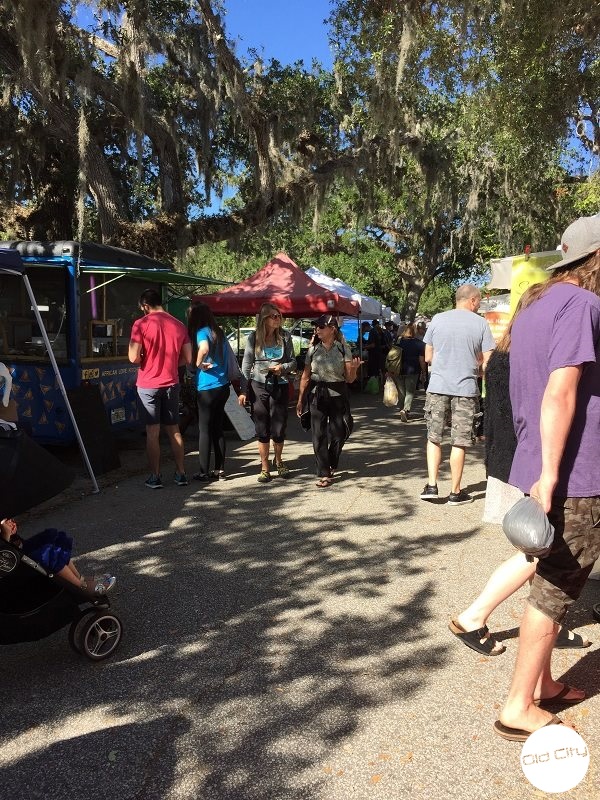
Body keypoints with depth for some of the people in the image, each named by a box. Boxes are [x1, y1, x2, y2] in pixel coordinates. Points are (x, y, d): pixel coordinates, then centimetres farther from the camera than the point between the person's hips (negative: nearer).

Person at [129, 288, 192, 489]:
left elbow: (134, 358, -15)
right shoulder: (179, 325, 2)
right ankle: (180, 473, 17)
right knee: (174, 430, 13)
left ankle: (155, 477, 9)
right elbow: (187, 359, 4)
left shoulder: (141, 324, -10)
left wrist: (146, 361, 6)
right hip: (172, 384, 4)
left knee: (152, 432, 4)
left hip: (148, 384, -4)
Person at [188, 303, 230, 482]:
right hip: (223, 386, 7)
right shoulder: (219, 333, 13)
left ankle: (204, 473, 8)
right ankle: (220, 470, 18)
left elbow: (204, 348, -31)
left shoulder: (202, 332, -9)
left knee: (204, 430, 2)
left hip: (207, 388, -7)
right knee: (218, 428, 14)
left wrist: (199, 363, -15)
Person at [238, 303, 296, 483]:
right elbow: (246, 365, 1)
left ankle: (278, 460, 30)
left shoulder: (285, 336, 2)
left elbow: (293, 362, 7)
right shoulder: (253, 338, -2)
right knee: (262, 429, 4)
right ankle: (265, 467, 16)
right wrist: (243, 391, -3)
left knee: (279, 428, 5)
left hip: (280, 386, 1)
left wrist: (283, 368, -14)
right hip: (258, 386, -1)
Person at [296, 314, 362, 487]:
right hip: (317, 396, 1)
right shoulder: (313, 349, 4)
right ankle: (325, 474, 7)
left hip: (337, 396, -1)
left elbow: (350, 379, -2)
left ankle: (331, 466, 32)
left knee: (338, 434, 5)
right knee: (318, 436, -2)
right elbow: (305, 377, 8)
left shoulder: (343, 349, -2)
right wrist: (300, 399, 6)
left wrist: (354, 368, -23)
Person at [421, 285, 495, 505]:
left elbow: (428, 357, 8)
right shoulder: (480, 323, -2)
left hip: (438, 386, 2)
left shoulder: (438, 319, 4)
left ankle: (432, 485, 9)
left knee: (434, 437, 13)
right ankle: (455, 492, 14)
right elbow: (487, 361, -3)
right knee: (459, 442, 5)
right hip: (466, 388, -1)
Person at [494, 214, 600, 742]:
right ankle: (519, 708, 13)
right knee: (554, 593, 2)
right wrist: (550, 471, -22)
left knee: (550, 583, 19)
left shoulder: (537, 304, 15)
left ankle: (541, 683, 33)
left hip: (534, 468, 9)